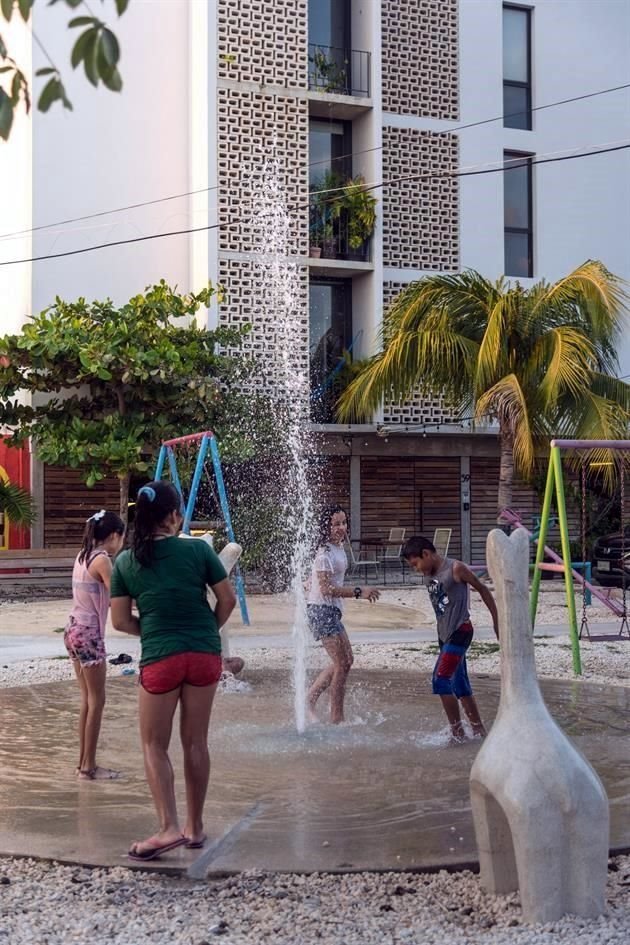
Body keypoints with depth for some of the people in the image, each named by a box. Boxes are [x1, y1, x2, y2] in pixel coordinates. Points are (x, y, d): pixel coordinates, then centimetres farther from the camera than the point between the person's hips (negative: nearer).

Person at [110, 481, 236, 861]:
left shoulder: (126, 561, 1)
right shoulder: (198, 549, -2)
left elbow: (121, 621, 2)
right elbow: (228, 599, 2)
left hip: (160, 659, -1)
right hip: (204, 655, 1)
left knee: (155, 745, 9)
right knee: (195, 742, 12)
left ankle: (170, 827, -5)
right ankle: (196, 827, 21)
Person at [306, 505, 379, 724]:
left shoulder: (338, 548, 12)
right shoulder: (325, 553, -18)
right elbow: (326, 589, -25)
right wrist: (359, 592, -27)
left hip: (332, 610, 10)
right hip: (322, 610, -10)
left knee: (346, 660, 16)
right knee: (342, 664, -6)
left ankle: (309, 699, 20)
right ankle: (337, 719, 2)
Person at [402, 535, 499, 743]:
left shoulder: (455, 569, -12)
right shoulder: (430, 575, 10)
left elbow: (482, 589, -5)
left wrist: (496, 621, -3)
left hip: (460, 632, -8)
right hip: (444, 634, 8)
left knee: (441, 680, -15)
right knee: (459, 685, 13)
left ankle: (457, 730, -7)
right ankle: (478, 729, 23)